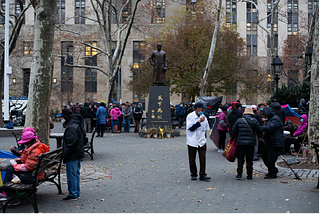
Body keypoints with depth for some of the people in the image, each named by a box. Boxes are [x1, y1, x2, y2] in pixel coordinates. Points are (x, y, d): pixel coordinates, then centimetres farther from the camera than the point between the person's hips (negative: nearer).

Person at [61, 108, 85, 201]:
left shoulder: (71, 127, -21)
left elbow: (71, 143, -25)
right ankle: (77, 193, 24)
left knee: (71, 175, -3)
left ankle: (73, 195, 3)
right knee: (76, 174, 16)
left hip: (72, 155, -10)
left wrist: (65, 154, -19)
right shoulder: (77, 124, 12)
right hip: (79, 153, 10)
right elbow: (84, 135, 22)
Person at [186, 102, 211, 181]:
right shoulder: (190, 116, -8)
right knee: (192, 160, 5)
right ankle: (193, 174, 19)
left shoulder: (203, 117, 7)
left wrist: (204, 138, 14)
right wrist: (199, 122, -21)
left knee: (203, 158, -4)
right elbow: (191, 128, -17)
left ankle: (202, 175, 2)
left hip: (202, 142, 3)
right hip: (192, 141, -3)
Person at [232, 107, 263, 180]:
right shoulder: (254, 120, -3)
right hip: (251, 143, 0)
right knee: (249, 159, 7)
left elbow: (234, 131, 2)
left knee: (240, 158, 9)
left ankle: (239, 173, 2)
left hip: (240, 142, 1)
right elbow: (260, 130, -7)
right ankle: (249, 175, 9)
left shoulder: (239, 120, 1)